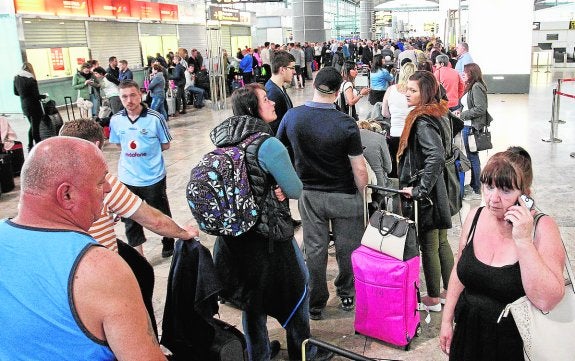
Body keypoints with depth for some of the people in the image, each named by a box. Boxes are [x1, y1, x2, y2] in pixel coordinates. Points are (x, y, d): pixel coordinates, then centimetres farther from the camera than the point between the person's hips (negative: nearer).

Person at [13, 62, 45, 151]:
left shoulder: (16, 78, 2)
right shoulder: (31, 80, -19)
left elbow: (16, 93, 12)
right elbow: (36, 96, -17)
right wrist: (44, 96, 1)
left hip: (24, 106, 7)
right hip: (34, 107, -7)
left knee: (32, 125, 20)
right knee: (35, 127, 1)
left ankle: (30, 146, 23)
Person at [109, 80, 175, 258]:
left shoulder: (155, 118, -14)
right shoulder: (116, 120, -3)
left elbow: (165, 145, -3)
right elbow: (119, 145, 11)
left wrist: (146, 151, -7)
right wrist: (131, 153, -4)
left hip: (153, 178, -3)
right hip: (127, 179, 3)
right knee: (130, 219, 14)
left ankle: (168, 243, 42)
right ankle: (138, 255, 32)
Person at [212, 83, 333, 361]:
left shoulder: (224, 140, -1)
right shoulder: (268, 144, -22)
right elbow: (296, 190, -15)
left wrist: (270, 189, -2)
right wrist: (280, 189, 1)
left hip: (235, 236, 7)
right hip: (270, 236, -7)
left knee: (252, 296, 23)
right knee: (295, 291, 16)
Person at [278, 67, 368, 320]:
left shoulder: (292, 116, -10)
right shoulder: (346, 124, -20)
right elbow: (359, 169, -17)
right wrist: (362, 193, 2)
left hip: (309, 193, 3)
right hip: (344, 196, -2)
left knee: (314, 250, 13)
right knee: (347, 249, 16)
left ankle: (315, 304, 25)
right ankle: (347, 295, 35)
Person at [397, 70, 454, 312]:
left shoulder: (423, 122, -21)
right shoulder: (438, 114, 8)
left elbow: (436, 157, -33)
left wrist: (419, 189, -25)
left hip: (425, 194, -9)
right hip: (438, 189, 9)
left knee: (428, 246, 5)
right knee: (441, 242, 19)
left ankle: (433, 299, 20)